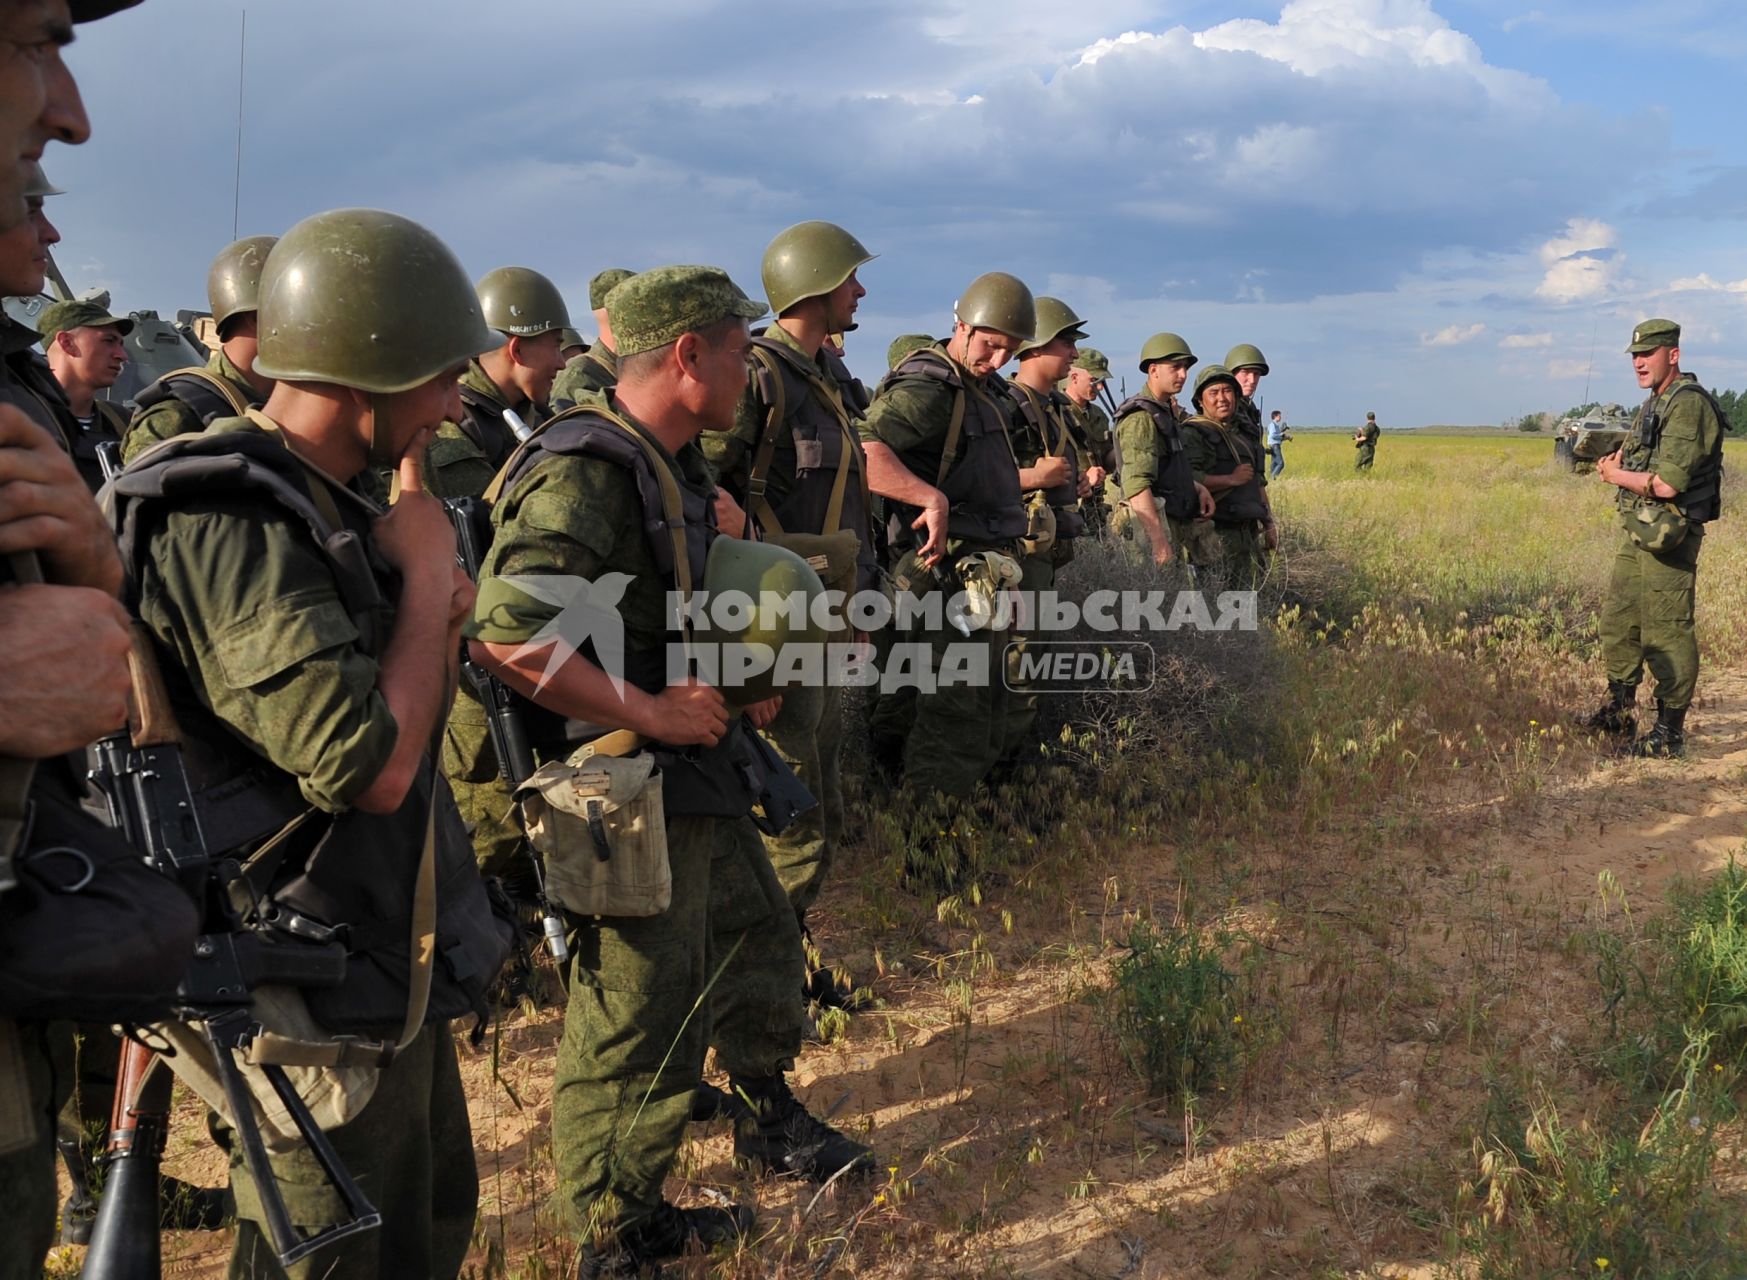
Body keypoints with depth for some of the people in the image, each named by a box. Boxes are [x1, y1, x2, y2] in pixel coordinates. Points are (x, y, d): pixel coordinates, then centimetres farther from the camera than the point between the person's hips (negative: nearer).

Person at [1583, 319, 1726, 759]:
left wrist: (1617, 475, -8)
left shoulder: (1689, 405, -17)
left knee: (1666, 632, -5)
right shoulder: (1654, 404, 15)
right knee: (1618, 620, 15)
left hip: (1667, 536, -10)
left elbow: (1667, 483, -24)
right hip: (1637, 530, 10)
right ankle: (1619, 713, 28)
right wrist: (1618, 462, 1)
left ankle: (1670, 732, 3)